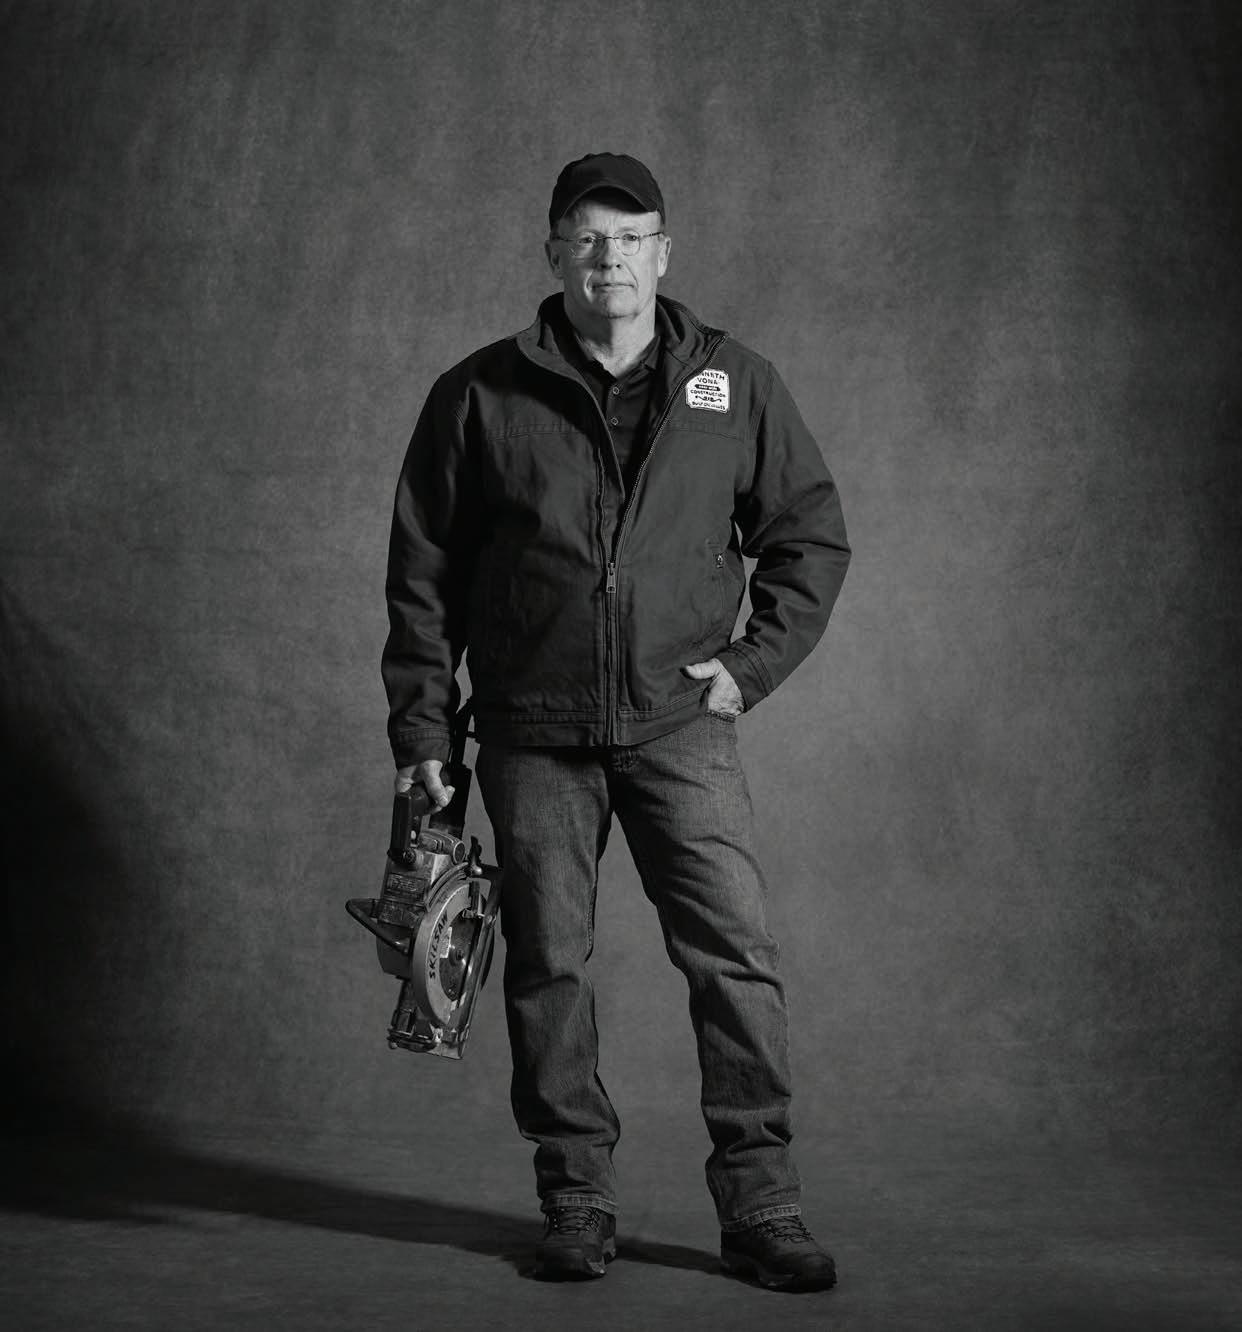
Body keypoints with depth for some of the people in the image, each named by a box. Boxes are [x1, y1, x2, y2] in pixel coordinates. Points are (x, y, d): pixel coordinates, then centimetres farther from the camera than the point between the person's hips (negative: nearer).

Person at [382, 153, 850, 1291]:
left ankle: (760, 1204, 3)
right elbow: (422, 573, 5)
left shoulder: (738, 387, 5)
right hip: (534, 736, 0)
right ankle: (577, 1198, 17)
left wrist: (751, 663, 1)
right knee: (548, 964, 5)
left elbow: (813, 536, 13)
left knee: (737, 953, -6)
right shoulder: (481, 397, 2)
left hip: (681, 726, 0)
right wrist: (421, 728, 1)